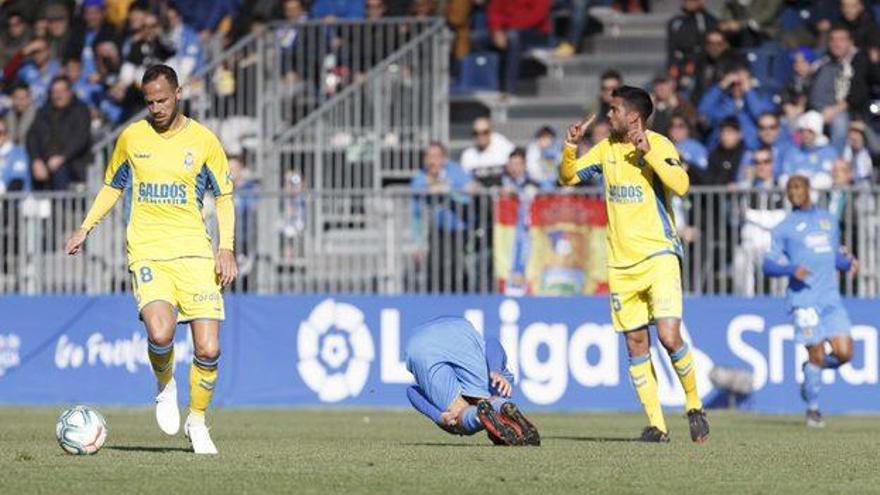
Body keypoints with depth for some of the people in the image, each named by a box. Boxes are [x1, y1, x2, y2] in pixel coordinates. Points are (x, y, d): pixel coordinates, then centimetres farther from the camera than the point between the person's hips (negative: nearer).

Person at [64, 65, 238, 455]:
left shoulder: (203, 140, 4)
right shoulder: (131, 138, 8)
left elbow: (224, 198, 9)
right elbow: (112, 186, 23)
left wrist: (226, 248, -2)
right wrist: (86, 228, 14)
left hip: (194, 252, 0)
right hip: (147, 253, 0)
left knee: (208, 349, -8)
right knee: (160, 333, -26)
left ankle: (197, 422, 16)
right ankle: (165, 387, 7)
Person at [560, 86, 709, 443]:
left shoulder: (659, 145, -8)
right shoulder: (606, 149, 10)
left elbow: (680, 185, -22)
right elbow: (568, 177, 16)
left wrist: (648, 153, -28)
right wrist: (571, 146, -2)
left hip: (659, 256, -6)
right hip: (621, 263, 6)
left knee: (669, 336, -16)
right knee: (635, 343, 3)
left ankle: (694, 406, 5)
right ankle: (656, 424, 8)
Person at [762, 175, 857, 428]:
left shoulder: (829, 220, 19)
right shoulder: (785, 228, 6)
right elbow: (768, 264, 1)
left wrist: (849, 262, 7)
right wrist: (792, 269, -18)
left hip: (832, 299, 4)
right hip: (804, 300, -4)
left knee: (844, 353, -8)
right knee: (816, 355, -9)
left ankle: (811, 369, 22)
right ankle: (812, 409, 8)